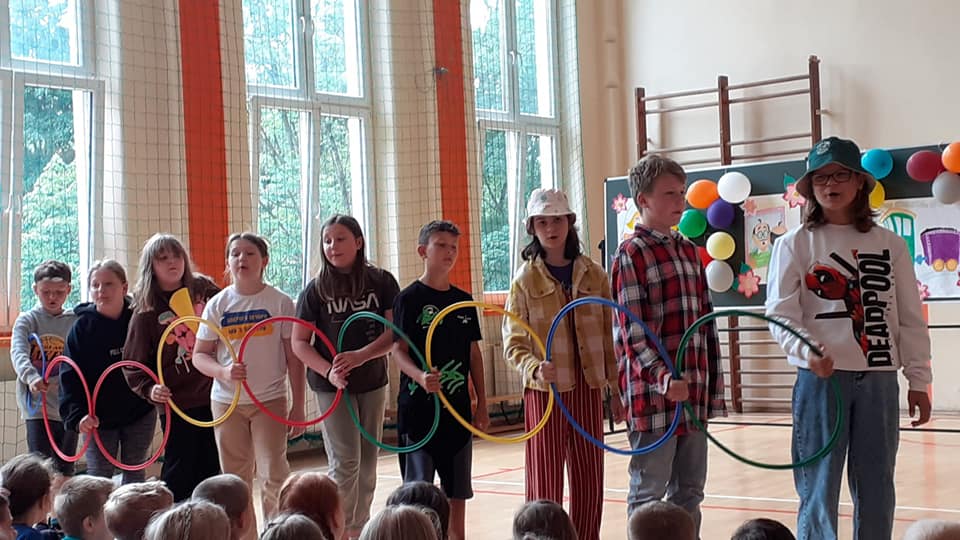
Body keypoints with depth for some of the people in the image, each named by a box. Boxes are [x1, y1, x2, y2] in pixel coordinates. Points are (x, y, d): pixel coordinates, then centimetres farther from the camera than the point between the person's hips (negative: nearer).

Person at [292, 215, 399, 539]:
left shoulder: (382, 282, -2)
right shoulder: (316, 290, -4)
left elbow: (394, 332, -8)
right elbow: (299, 343, -5)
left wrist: (360, 356, -24)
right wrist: (328, 371, -21)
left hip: (373, 382, 2)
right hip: (332, 386, -2)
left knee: (367, 463, 9)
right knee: (345, 463, -6)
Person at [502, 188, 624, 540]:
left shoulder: (593, 275, 5)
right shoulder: (525, 280, -3)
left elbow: (608, 337, 10)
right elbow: (514, 344, -6)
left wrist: (616, 389, 10)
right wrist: (535, 368, -25)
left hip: (587, 388, 3)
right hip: (544, 391, -3)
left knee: (590, 481, 9)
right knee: (545, 482, 2)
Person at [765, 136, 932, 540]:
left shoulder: (890, 244, 8)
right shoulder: (794, 244, 1)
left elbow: (910, 318, 9)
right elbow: (781, 314, -6)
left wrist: (918, 379, 6)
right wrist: (807, 350, -24)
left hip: (879, 381, 3)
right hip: (821, 380, -2)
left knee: (876, 490, 9)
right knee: (819, 491, 1)